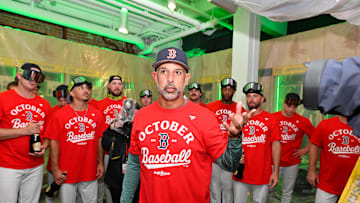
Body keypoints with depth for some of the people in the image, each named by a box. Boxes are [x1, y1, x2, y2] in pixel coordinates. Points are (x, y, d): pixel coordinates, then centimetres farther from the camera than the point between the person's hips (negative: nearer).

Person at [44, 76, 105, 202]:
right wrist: (55, 169, -7)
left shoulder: (97, 114, 1)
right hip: (66, 174, -2)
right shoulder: (59, 114, -5)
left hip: (90, 173, 2)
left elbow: (100, 140, 5)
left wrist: (101, 163, 5)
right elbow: (54, 142, -5)